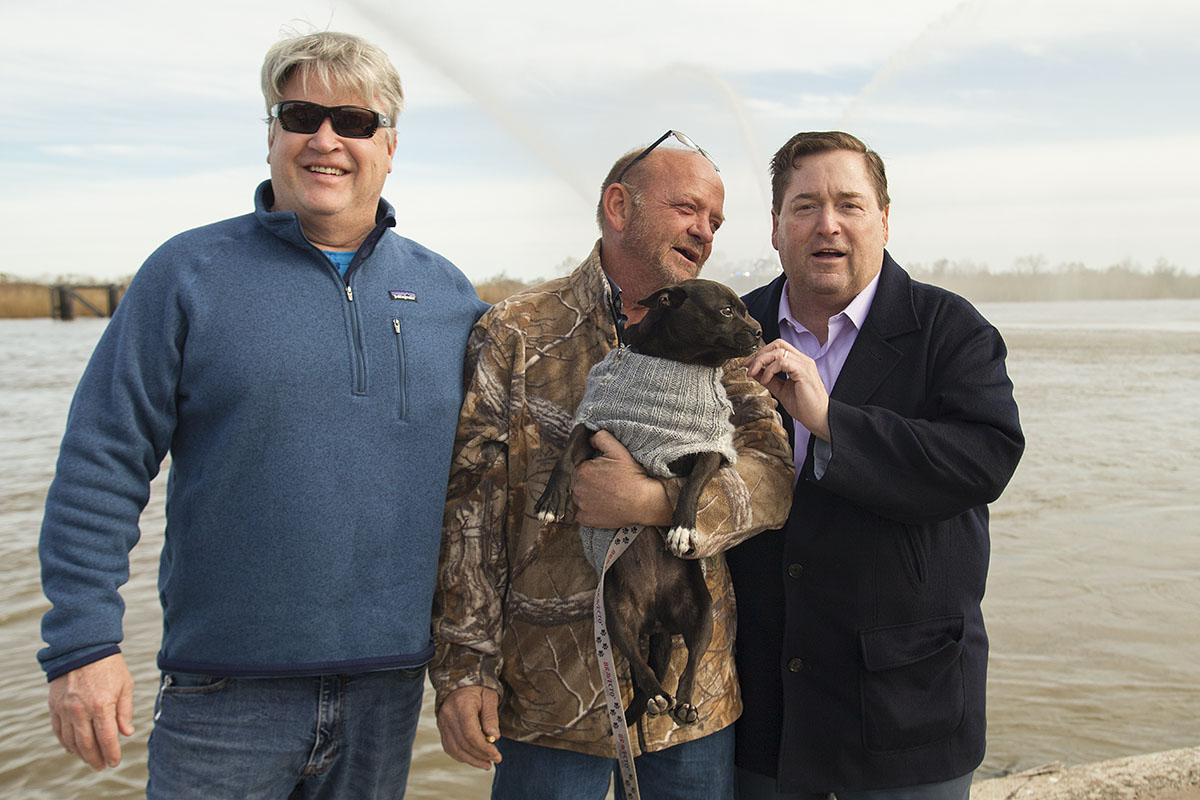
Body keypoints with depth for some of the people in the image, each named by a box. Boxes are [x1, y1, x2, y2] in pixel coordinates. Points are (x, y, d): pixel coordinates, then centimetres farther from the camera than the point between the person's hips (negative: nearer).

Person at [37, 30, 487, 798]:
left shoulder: (447, 292, 6)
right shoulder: (190, 273, -3)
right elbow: (102, 466, -4)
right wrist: (83, 643, -10)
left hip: (388, 684, 4)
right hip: (228, 687, -3)